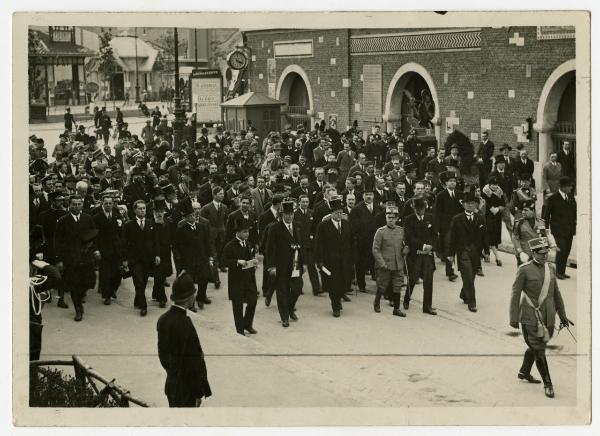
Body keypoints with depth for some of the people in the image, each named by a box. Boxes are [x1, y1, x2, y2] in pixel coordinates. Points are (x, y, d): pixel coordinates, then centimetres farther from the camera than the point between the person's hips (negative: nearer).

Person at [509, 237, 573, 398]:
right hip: (531, 318, -6)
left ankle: (524, 372, 40)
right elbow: (515, 294, -7)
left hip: (548, 318, 6)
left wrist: (563, 316, 15)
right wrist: (514, 318, -9)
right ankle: (548, 384, 4)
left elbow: (556, 293, 15)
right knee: (539, 350, -5)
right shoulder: (524, 270, -9)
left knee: (535, 347, 18)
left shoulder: (551, 268, 8)